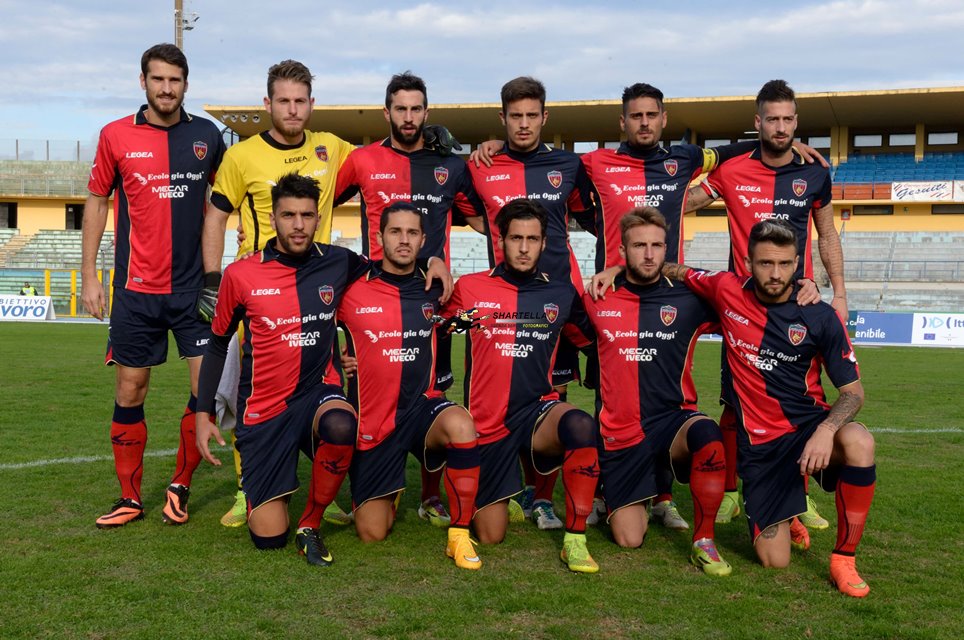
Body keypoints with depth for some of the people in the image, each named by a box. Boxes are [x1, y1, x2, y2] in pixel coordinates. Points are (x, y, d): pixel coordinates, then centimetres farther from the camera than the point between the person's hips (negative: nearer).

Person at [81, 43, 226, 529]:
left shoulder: (207, 136, 3)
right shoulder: (116, 136, 0)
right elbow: (97, 201, 7)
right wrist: (89, 275, 3)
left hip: (193, 285, 1)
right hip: (135, 288, 0)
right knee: (129, 392, 5)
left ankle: (180, 486, 15)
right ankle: (130, 498, 19)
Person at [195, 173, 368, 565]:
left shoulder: (338, 264, -3)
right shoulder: (240, 275, -6)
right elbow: (218, 345, 7)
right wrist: (203, 414, 3)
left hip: (317, 392, 1)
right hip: (263, 410, 0)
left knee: (341, 426, -38)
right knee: (268, 537, -5)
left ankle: (311, 524, -11)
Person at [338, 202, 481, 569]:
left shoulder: (433, 290, 1)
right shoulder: (353, 292, -7)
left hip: (422, 406, 1)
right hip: (372, 419, -1)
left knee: (460, 425, -36)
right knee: (372, 533, 2)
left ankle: (460, 535, -21)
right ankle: (387, 493, 40)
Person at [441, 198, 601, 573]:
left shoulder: (562, 294, 4)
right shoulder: (469, 289, 0)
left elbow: (591, 340, 18)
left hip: (538, 410, 0)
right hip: (486, 420, 0)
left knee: (582, 427, -37)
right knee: (490, 537, 4)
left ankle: (575, 539, -22)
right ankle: (482, 496, 41)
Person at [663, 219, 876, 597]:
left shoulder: (821, 317, -8)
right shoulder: (727, 291, -5)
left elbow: (853, 390, -6)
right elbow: (677, 272, 15)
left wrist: (826, 429, -26)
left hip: (810, 423, 0)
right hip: (759, 440, 1)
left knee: (859, 442, -38)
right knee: (774, 561, -6)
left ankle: (844, 559, -16)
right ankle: (784, 516, 34)